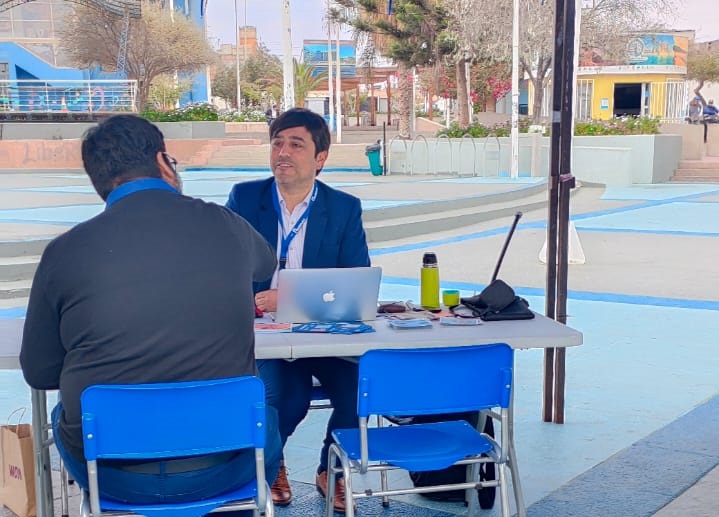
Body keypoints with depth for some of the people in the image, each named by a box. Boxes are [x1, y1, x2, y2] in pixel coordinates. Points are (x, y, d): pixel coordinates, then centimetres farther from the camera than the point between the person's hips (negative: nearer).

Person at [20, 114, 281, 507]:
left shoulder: (63, 252, -10)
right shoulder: (227, 226, -6)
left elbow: (38, 373, 1)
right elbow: (266, 266, 18)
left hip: (109, 476, 0)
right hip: (222, 472, 0)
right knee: (264, 415, 32)